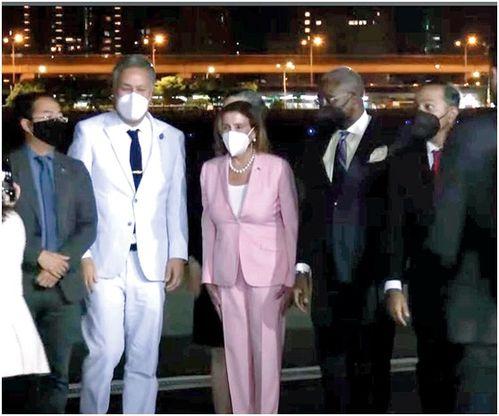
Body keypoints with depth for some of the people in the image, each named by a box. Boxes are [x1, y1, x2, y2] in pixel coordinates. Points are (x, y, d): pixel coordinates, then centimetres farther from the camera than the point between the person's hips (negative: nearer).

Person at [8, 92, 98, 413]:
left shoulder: (75, 170, 14)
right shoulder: (7, 166, 2)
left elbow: (88, 225, 7)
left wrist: (59, 265, -7)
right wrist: (38, 256, -14)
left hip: (64, 285, 3)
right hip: (18, 282, -3)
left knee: (57, 375, 5)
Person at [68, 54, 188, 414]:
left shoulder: (171, 138, 10)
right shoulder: (90, 132, 3)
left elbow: (177, 200, 11)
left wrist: (178, 254, 5)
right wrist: (81, 254, -6)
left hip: (151, 262, 3)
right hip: (105, 261, -2)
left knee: (145, 356, 5)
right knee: (105, 351, -7)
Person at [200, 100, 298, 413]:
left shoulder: (277, 168, -8)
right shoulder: (210, 170, 3)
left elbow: (292, 225, -4)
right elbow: (209, 226, 9)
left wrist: (292, 278, -6)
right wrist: (209, 277, 9)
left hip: (268, 273, -3)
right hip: (228, 275, 3)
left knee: (267, 351, 1)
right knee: (237, 352, 7)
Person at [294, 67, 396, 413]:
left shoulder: (389, 141, -4)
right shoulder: (318, 146, 13)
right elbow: (309, 209, 13)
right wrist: (303, 268, 7)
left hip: (371, 279, -5)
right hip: (327, 278, 5)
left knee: (371, 369, 3)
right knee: (333, 370, 9)